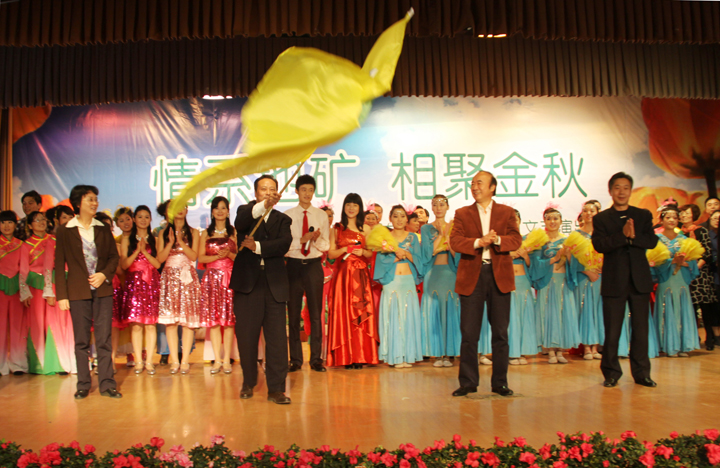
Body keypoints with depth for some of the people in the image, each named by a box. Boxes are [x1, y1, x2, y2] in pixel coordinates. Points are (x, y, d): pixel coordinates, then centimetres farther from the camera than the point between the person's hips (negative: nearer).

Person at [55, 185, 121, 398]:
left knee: (104, 339, 1)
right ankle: (83, 384, 15)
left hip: (103, 290, 2)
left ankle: (107, 383, 6)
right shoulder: (64, 231, 4)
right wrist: (61, 295, -3)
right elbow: (59, 264, 2)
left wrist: (105, 274, -8)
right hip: (78, 292, -1)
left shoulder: (103, 229, 10)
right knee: (81, 340, 5)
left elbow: (114, 256, 12)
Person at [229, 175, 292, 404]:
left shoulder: (283, 219, 15)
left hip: (274, 284, 1)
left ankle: (276, 389, 3)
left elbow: (283, 244, -4)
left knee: (277, 338, -4)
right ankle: (248, 383, 24)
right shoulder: (247, 211, 8)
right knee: (246, 336, 6)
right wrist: (263, 205, -35)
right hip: (247, 282, -1)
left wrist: (258, 246, -17)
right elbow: (240, 223, -18)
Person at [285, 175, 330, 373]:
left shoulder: (321, 215, 8)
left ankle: (316, 359, 11)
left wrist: (317, 239, -15)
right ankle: (295, 359, 13)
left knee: (316, 313, 2)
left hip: (314, 265, 1)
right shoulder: (287, 215, 3)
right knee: (293, 314, 4)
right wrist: (301, 240, -17)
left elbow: (326, 245, 4)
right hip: (294, 265, -1)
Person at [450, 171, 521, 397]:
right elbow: (455, 241, -5)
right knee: (469, 332, 2)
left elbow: (516, 240, -3)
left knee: (500, 331, 5)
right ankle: (468, 382, 13)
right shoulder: (462, 213, 10)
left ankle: (500, 382, 16)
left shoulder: (507, 212, 10)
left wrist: (497, 240, -22)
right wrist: (478, 242, -20)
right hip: (472, 276, 0)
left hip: (499, 276, 0)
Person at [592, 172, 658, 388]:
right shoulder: (600, 218, 4)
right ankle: (611, 373, 15)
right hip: (614, 281, -2)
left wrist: (633, 236, -20)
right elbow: (599, 245, -12)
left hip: (640, 280, 2)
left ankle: (641, 373, 19)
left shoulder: (643, 215, 10)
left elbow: (652, 241, -3)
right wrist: (622, 235, -23)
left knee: (641, 329, 7)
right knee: (612, 331, 2)